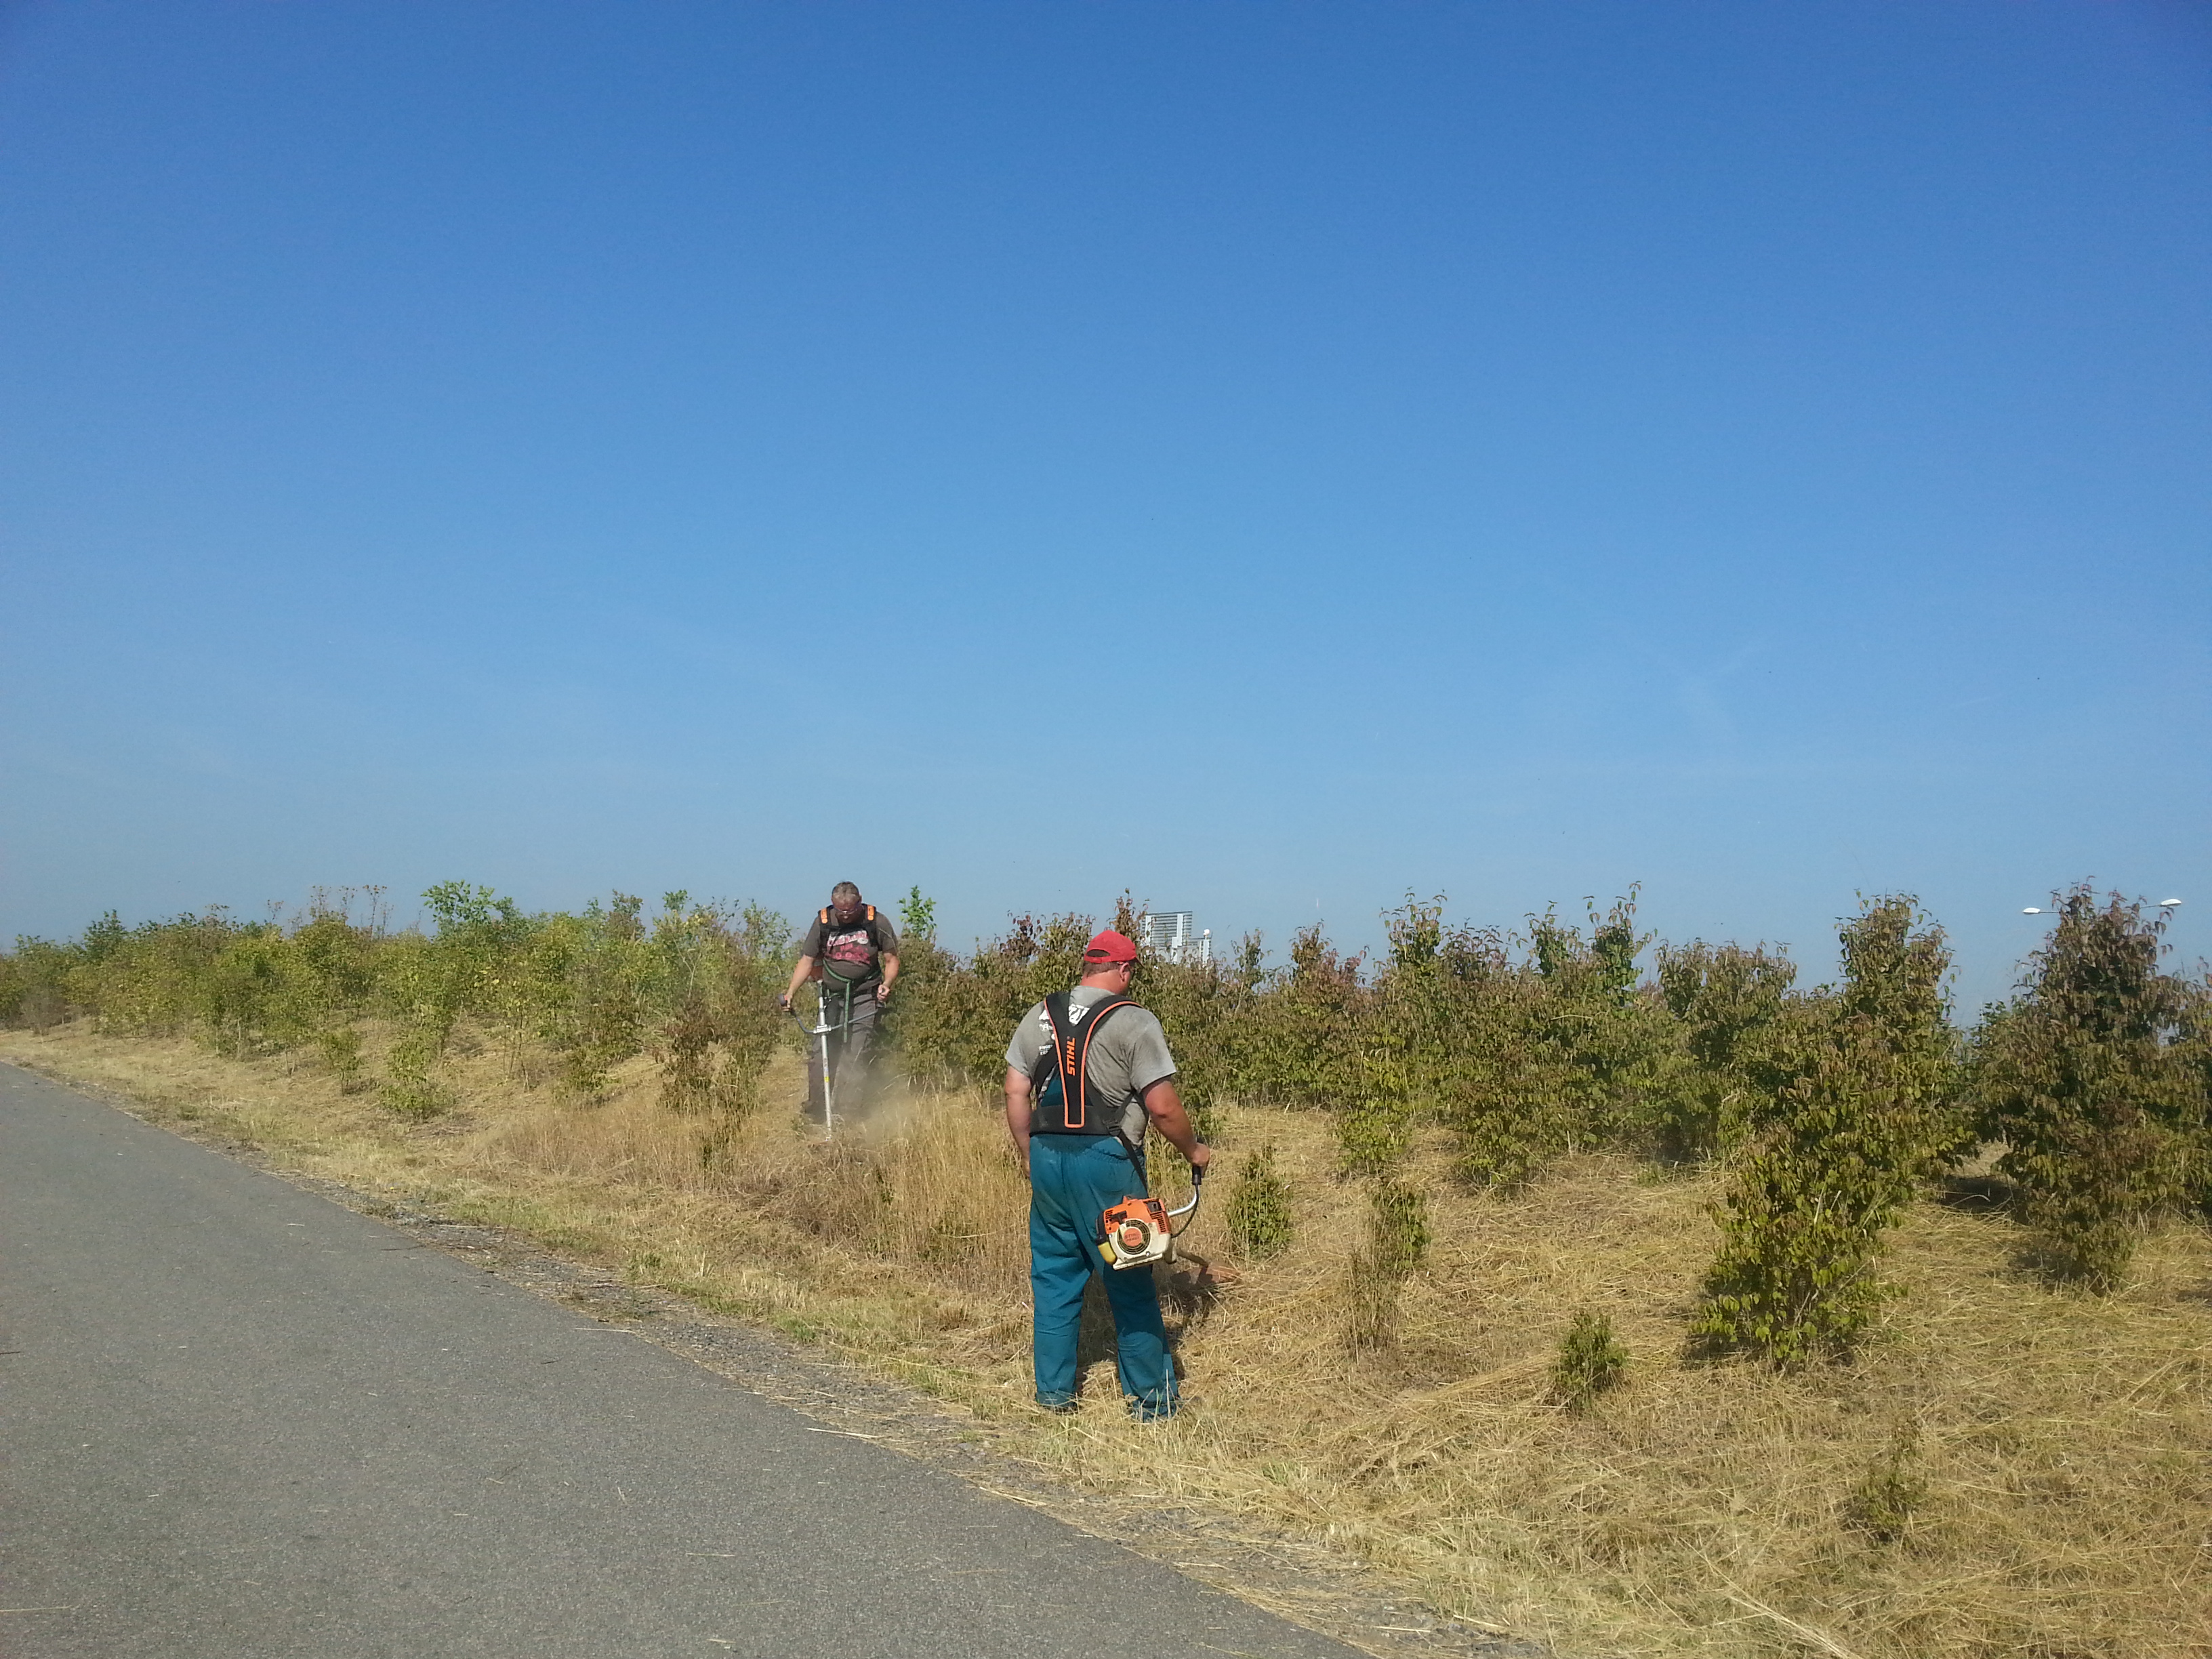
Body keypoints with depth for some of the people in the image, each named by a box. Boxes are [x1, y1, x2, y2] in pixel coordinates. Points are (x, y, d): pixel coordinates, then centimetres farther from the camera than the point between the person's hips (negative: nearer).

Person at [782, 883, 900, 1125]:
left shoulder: (876, 923, -3)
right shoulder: (823, 923, 2)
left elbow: (891, 960, 4)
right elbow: (807, 961, 7)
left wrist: (887, 984, -15)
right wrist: (790, 993, -3)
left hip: (865, 998, -2)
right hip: (832, 997, 3)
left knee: (855, 1058, -10)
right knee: (820, 1055, -5)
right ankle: (817, 1112, 7)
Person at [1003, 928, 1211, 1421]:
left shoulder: (1039, 1017, 9)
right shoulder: (1133, 1022, -8)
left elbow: (1016, 1094, 9)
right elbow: (1162, 1106, -11)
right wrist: (1194, 1150, 5)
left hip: (1046, 1155, 5)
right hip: (1106, 1160, -5)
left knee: (1054, 1277, 15)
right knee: (1130, 1283, 6)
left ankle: (1053, 1392, 22)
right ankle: (1151, 1398, 14)